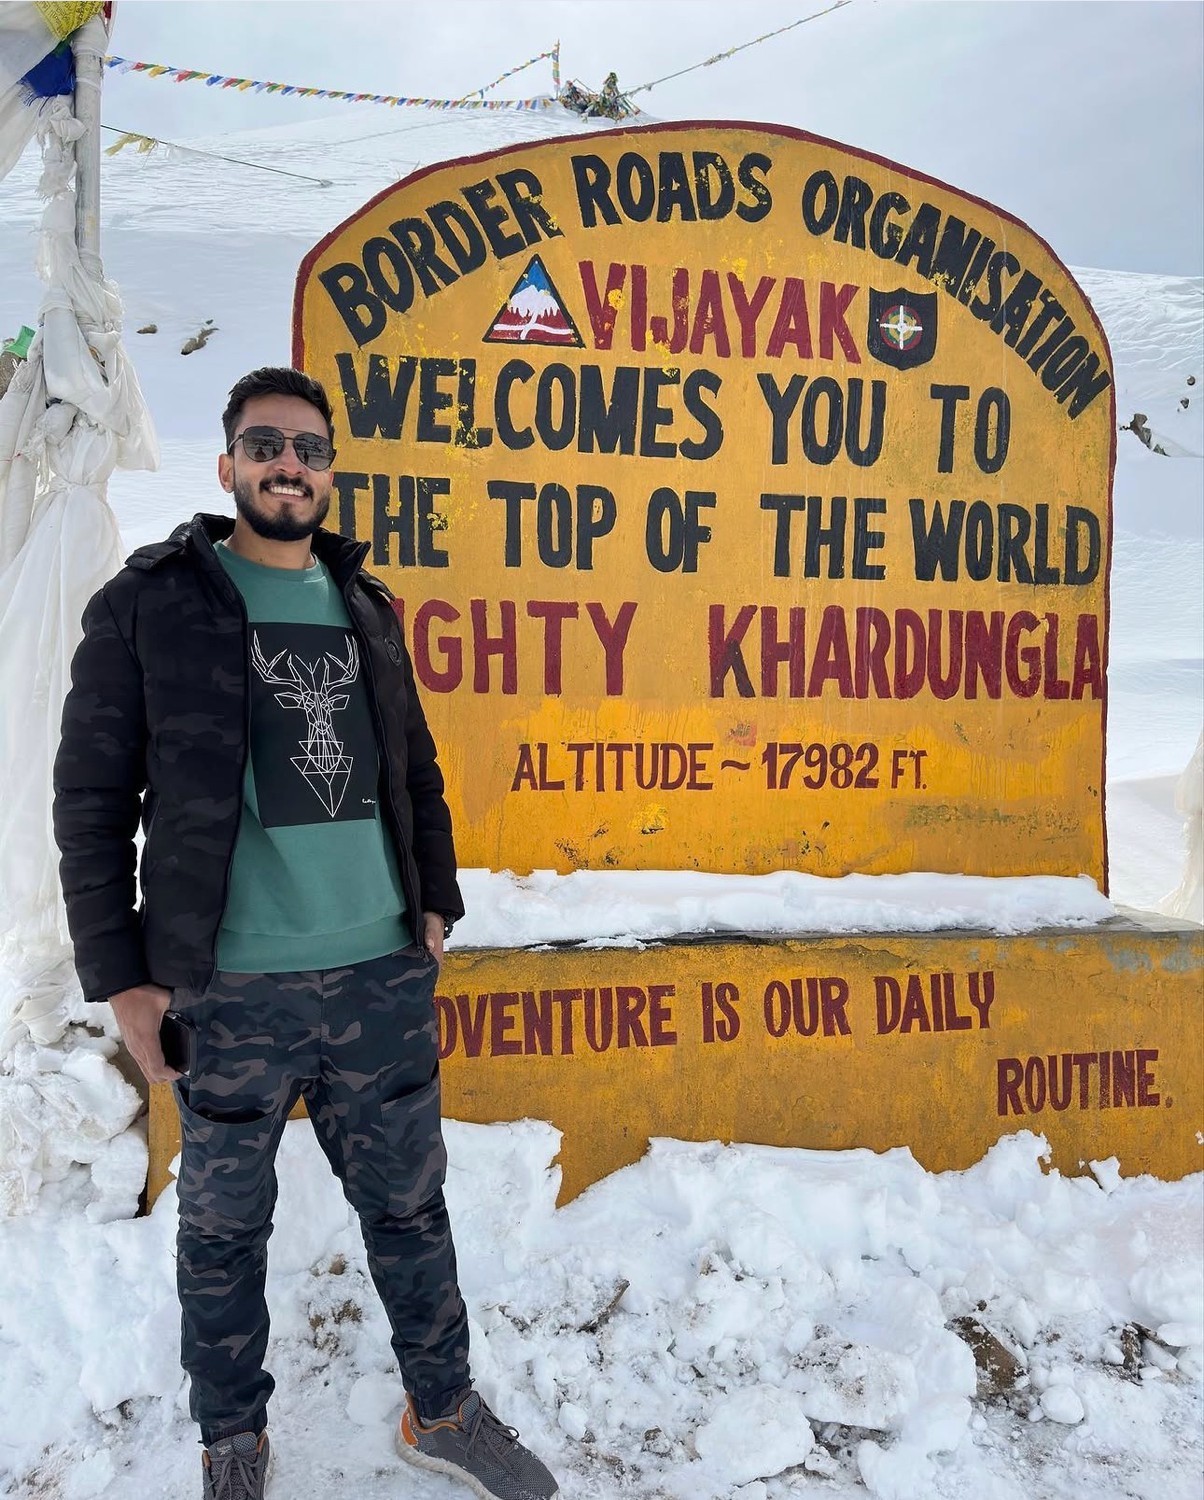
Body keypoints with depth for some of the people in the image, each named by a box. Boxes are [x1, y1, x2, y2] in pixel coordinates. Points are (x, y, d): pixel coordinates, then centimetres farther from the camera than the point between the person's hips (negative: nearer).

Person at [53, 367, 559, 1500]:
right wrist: (120, 973, -6)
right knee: (223, 1232, 13)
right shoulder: (149, 603, -3)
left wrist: (435, 902, 11)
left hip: (385, 978, 4)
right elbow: (92, 798, -3)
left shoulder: (364, 607, 11)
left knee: (409, 1207, 16)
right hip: (228, 990, -3)